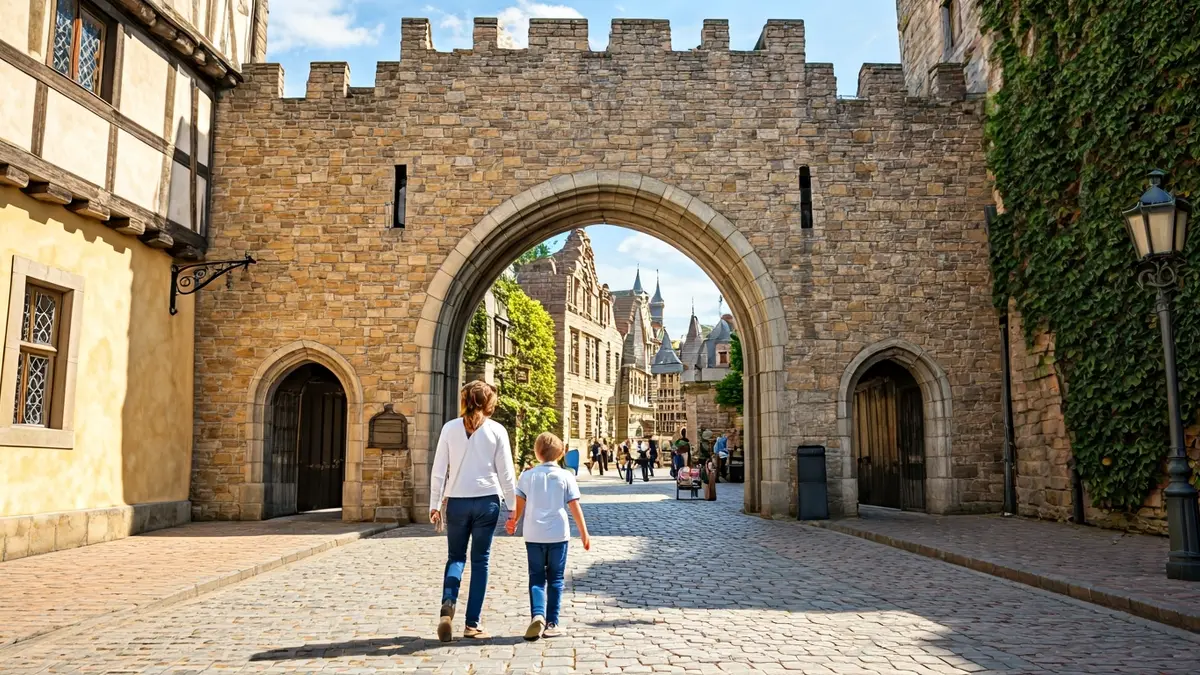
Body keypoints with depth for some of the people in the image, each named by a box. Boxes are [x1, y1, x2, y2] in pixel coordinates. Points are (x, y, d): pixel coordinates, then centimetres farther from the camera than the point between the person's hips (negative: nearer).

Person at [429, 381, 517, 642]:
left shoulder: (450, 428, 0)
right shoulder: (497, 430, -3)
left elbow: (439, 470, 0)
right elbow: (506, 473, -1)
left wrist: (435, 504, 7)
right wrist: (512, 506, 8)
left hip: (456, 501, 1)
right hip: (487, 501, -1)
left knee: (455, 557, 14)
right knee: (480, 560, 8)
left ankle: (448, 603, -12)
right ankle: (472, 623, 10)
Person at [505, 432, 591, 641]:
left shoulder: (528, 476, 1)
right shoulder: (566, 476, -2)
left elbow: (519, 504, 7)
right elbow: (575, 507, -4)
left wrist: (513, 522, 27)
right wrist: (584, 533, 3)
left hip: (533, 535, 1)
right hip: (558, 535, -1)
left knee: (536, 578, 8)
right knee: (555, 579, 10)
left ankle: (537, 615, -13)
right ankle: (551, 623, 10)